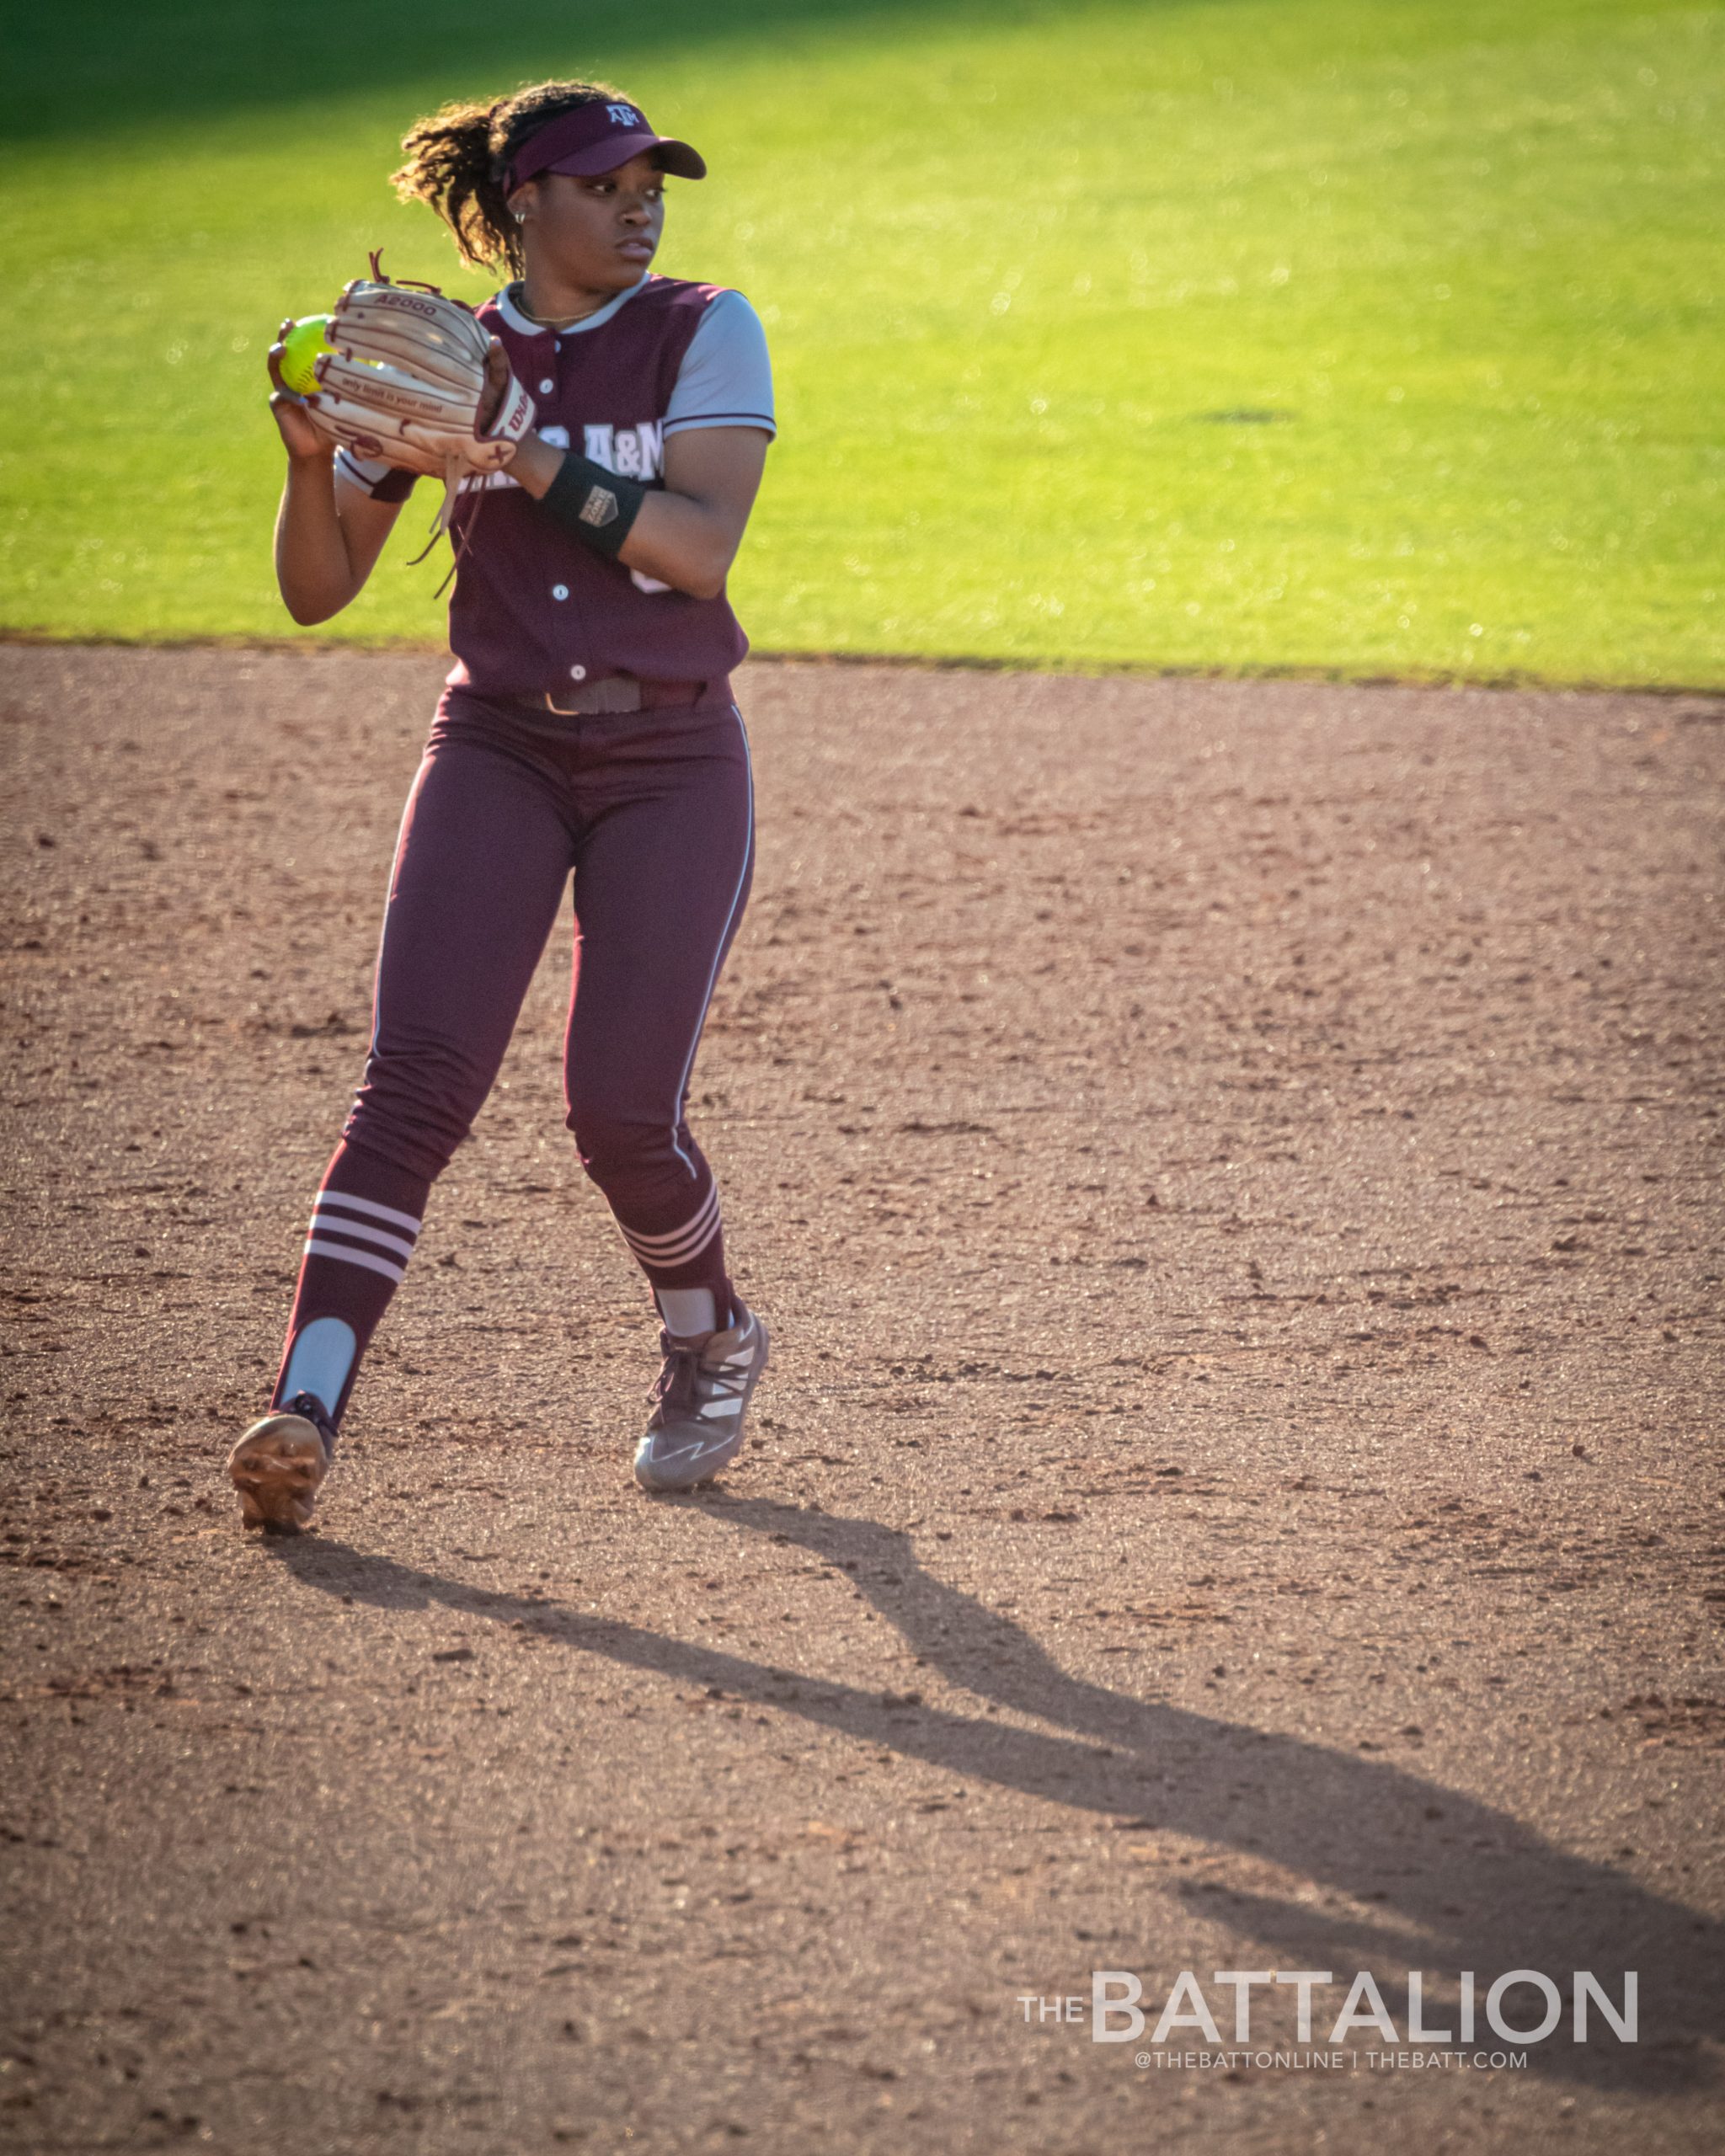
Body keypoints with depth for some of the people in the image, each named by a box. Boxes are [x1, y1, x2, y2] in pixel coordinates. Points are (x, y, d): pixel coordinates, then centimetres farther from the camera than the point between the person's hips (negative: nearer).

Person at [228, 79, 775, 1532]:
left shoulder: (703, 334, -2)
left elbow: (700, 550, -17)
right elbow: (317, 591, 4)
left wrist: (523, 453, -23)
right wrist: (314, 455, -14)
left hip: (672, 762, -1)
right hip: (498, 750, 2)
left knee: (623, 1112, -8)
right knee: (418, 1075, -16)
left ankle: (712, 1345, 23)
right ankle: (306, 1412, -23)